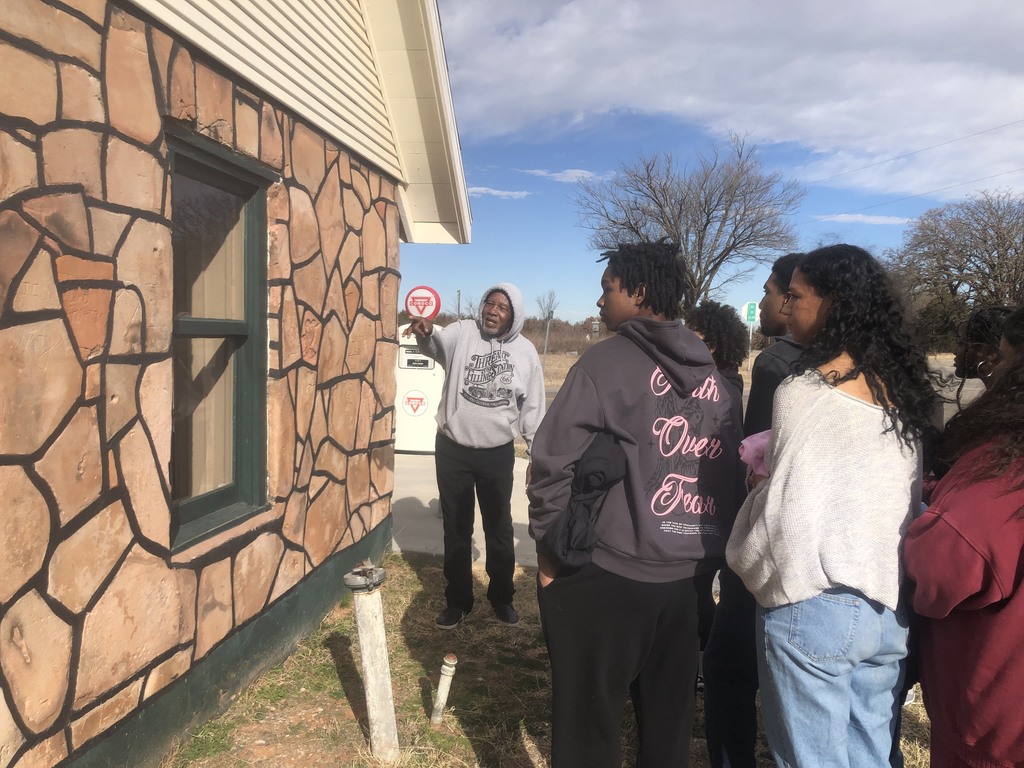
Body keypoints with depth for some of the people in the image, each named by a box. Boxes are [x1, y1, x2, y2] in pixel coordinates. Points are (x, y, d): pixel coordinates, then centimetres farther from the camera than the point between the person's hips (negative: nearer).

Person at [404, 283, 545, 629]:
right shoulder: (463, 333, -6)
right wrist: (426, 331, -49)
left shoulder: (525, 351, -1)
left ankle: (501, 596, 34)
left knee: (499, 528, 14)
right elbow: (437, 344, -26)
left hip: (498, 453, 1)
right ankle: (458, 600, 30)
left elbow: (532, 407, 5)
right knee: (456, 528, 12)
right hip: (452, 449, -1)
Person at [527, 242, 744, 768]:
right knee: (669, 715, 20)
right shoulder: (715, 378, 8)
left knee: (588, 719, 9)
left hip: (602, 573, -6)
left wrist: (549, 544, -3)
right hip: (686, 575, 6)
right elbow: (730, 474, 11)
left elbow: (554, 461, -14)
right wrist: (706, 553, 18)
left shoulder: (608, 360, -10)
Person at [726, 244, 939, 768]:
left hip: (817, 606, -7)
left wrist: (753, 570, 1)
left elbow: (790, 514, -16)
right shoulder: (902, 388, 6)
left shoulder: (805, 390, -15)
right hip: (890, 604, 7)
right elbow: (912, 495, 11)